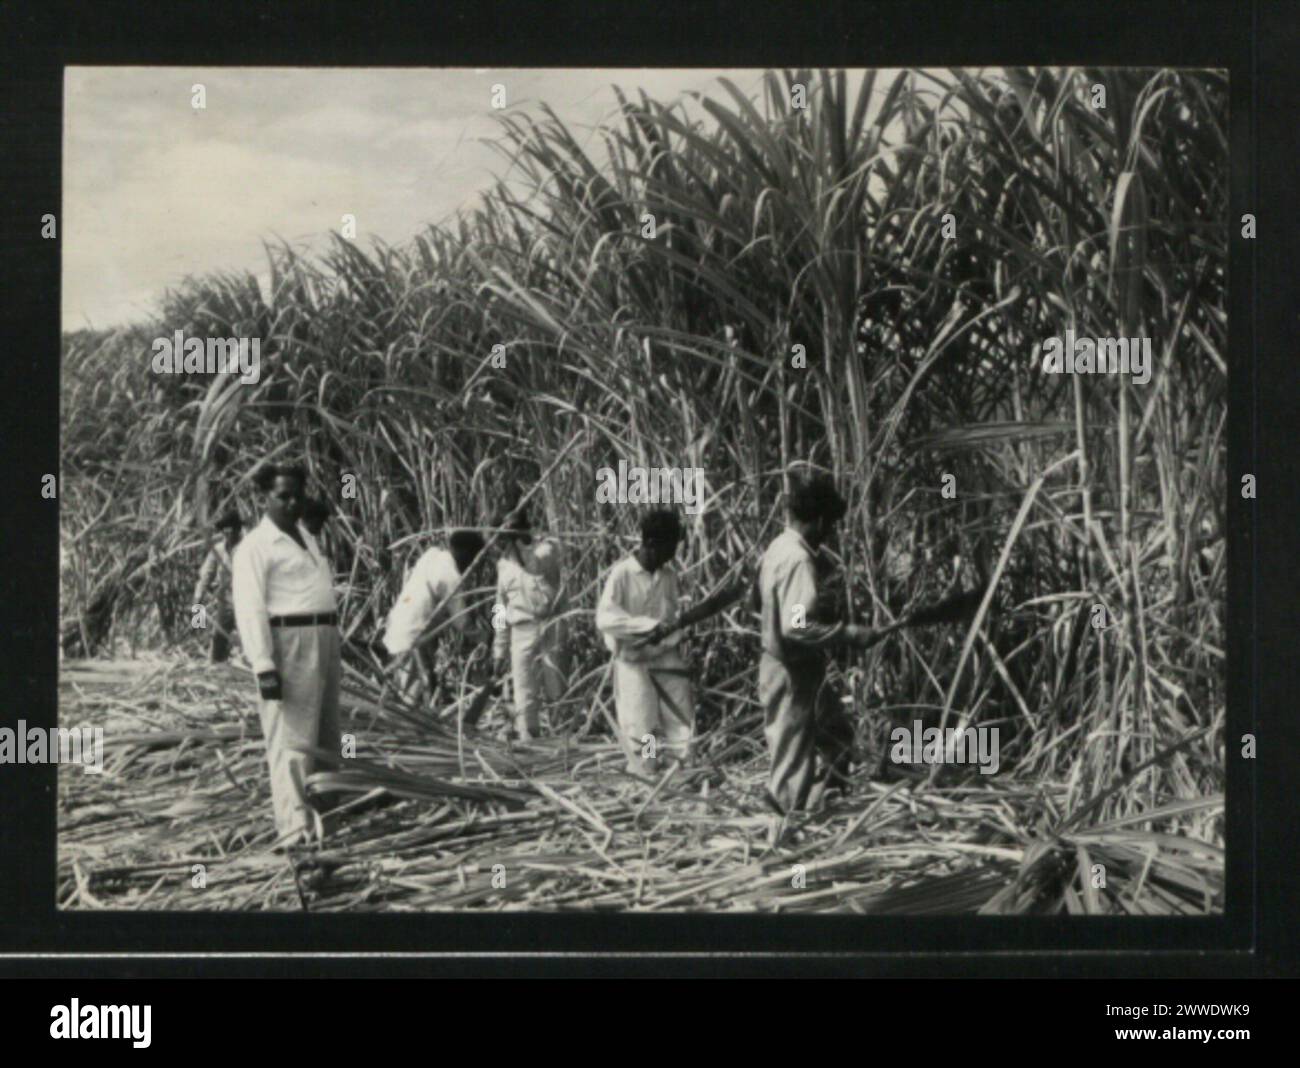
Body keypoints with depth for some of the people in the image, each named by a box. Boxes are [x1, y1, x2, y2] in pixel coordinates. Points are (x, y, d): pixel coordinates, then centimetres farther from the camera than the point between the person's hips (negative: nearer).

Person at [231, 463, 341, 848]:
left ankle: (322, 818, 19)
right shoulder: (255, 547, -6)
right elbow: (250, 610, -13)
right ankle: (295, 827, -13)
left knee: (326, 739, 12)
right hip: (286, 646, -9)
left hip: (324, 643, 9)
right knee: (291, 739, -11)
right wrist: (263, 667, -21)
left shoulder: (307, 539, 20)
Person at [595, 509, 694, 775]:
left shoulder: (668, 575, 3)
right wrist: (649, 625, -26)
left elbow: (674, 617, 9)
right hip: (633, 663, -4)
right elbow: (604, 619, -19)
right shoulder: (623, 573, -12)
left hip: (665, 656, 4)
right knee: (641, 733, 2)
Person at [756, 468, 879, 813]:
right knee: (793, 768, 3)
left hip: (781, 666, 10)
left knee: (837, 736, 21)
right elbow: (797, 626, -32)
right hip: (792, 675, -10)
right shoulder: (799, 561, -25)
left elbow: (774, 608, 16)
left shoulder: (780, 547, 4)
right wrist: (849, 633, -25)